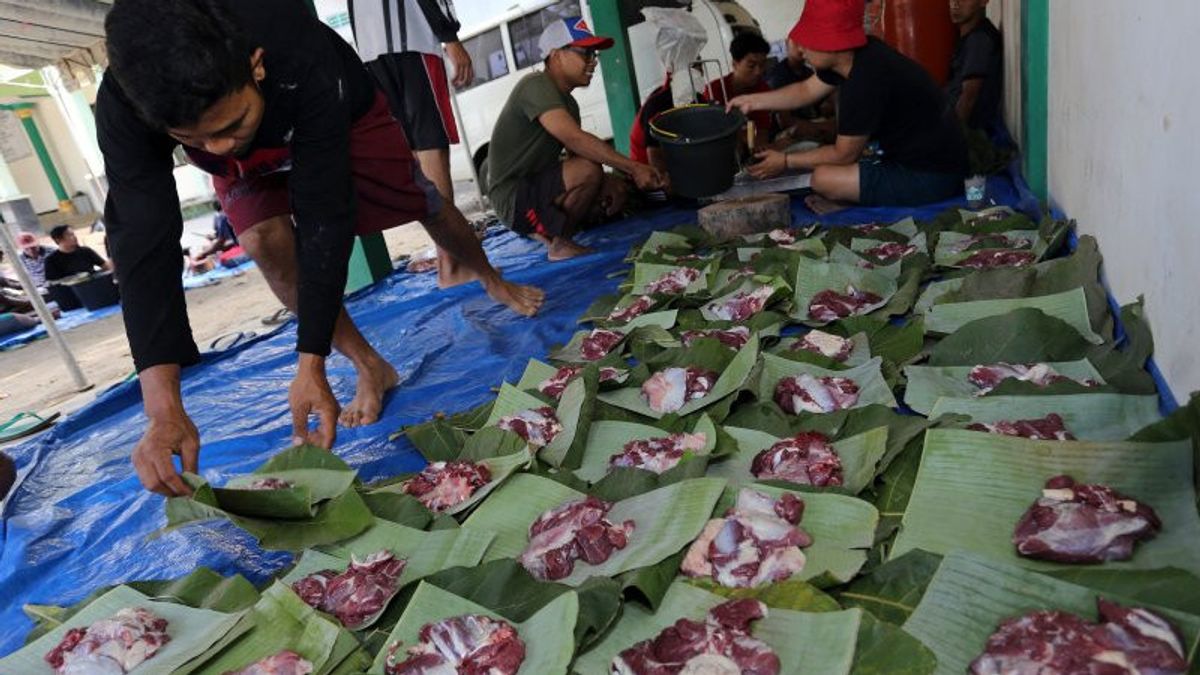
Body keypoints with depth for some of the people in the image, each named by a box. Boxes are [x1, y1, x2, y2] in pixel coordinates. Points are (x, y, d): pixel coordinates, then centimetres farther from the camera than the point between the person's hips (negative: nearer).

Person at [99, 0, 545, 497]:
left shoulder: (302, 59, -46)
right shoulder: (122, 107, -39)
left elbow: (325, 217, -43)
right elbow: (144, 245, -42)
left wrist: (310, 367, -44)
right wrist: (163, 409, -51)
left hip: (344, 117, -1)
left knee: (427, 205, 6)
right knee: (264, 241, -24)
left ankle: (492, 281, 39)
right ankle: (370, 368, -6)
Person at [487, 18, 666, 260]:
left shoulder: (567, 102, 14)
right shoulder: (536, 85, -17)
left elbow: (578, 151, 8)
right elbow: (574, 138, -30)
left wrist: (609, 182, -12)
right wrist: (634, 168, -31)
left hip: (539, 186, 9)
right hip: (514, 197, -9)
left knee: (616, 191, 3)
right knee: (587, 170, -29)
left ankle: (545, 229, 9)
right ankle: (558, 242, -10)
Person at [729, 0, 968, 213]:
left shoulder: (866, 81, -28)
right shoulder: (856, 54, 0)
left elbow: (844, 154, -17)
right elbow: (807, 91, 16)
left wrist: (785, 161, -6)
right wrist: (752, 101, 15)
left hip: (933, 177, -10)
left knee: (824, 178, -24)